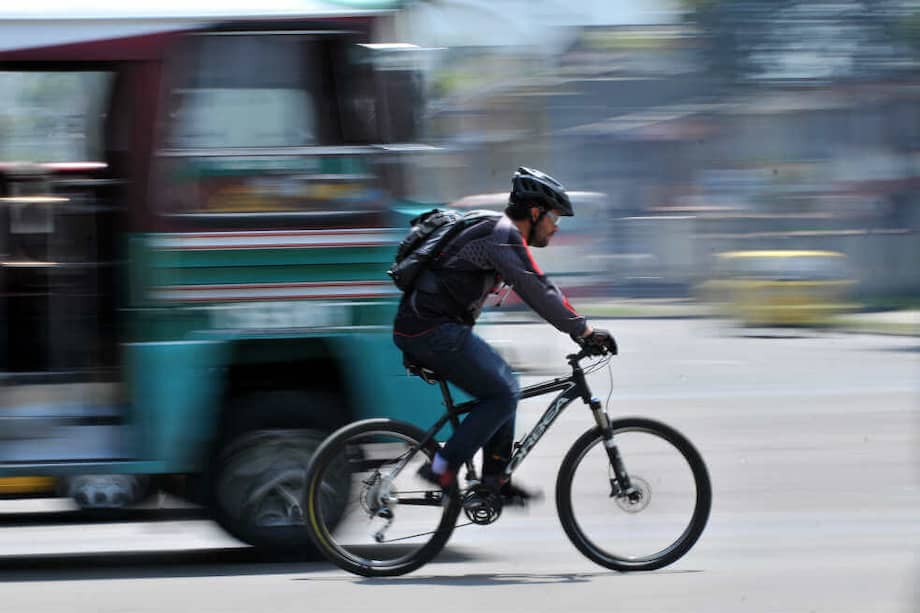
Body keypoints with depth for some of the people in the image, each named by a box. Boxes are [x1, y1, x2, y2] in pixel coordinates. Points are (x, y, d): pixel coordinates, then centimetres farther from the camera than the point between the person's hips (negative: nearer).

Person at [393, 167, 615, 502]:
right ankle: (442, 468, -8)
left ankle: (495, 478, 17)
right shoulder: (503, 236, -13)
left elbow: (539, 287, 26)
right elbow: (536, 292, -20)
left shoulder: (500, 232, 20)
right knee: (503, 395, -8)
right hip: (433, 330, -10)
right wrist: (585, 331, -17)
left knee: (504, 383, 17)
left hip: (419, 328, 10)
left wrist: (579, 327, 21)